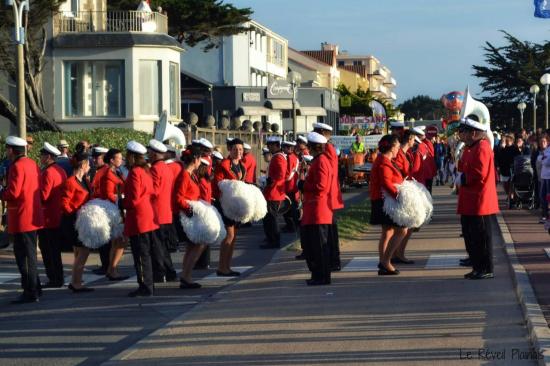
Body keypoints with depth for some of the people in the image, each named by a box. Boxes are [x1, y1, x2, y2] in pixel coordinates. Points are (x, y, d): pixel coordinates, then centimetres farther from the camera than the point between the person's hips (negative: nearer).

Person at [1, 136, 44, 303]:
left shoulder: (17, 166, -16)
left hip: (21, 219, -9)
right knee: (29, 254, 19)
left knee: (24, 256, -3)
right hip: (33, 217, 9)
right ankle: (35, 288, 26)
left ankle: (30, 293, -1)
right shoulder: (32, 163, 11)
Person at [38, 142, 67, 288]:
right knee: (55, 249, 16)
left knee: (48, 249, -1)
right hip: (59, 218, 9)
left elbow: (43, 195, -21)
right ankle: (58, 277, 21)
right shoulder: (61, 171, 10)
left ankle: (54, 279, 1)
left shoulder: (48, 172, -17)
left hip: (48, 219, -9)